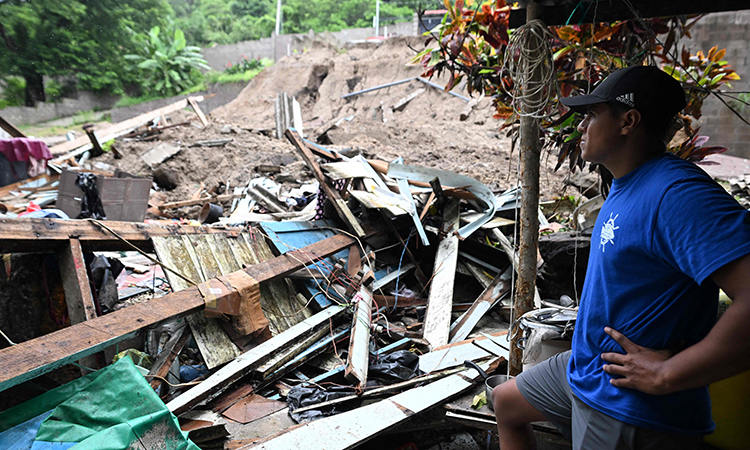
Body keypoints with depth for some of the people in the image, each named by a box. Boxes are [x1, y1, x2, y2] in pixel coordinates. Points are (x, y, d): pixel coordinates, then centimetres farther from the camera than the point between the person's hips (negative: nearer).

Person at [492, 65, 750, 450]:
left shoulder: (677, 194, -27)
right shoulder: (626, 186, 5)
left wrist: (664, 375, -28)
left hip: (631, 412, -9)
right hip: (584, 367, 10)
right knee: (505, 403, 24)